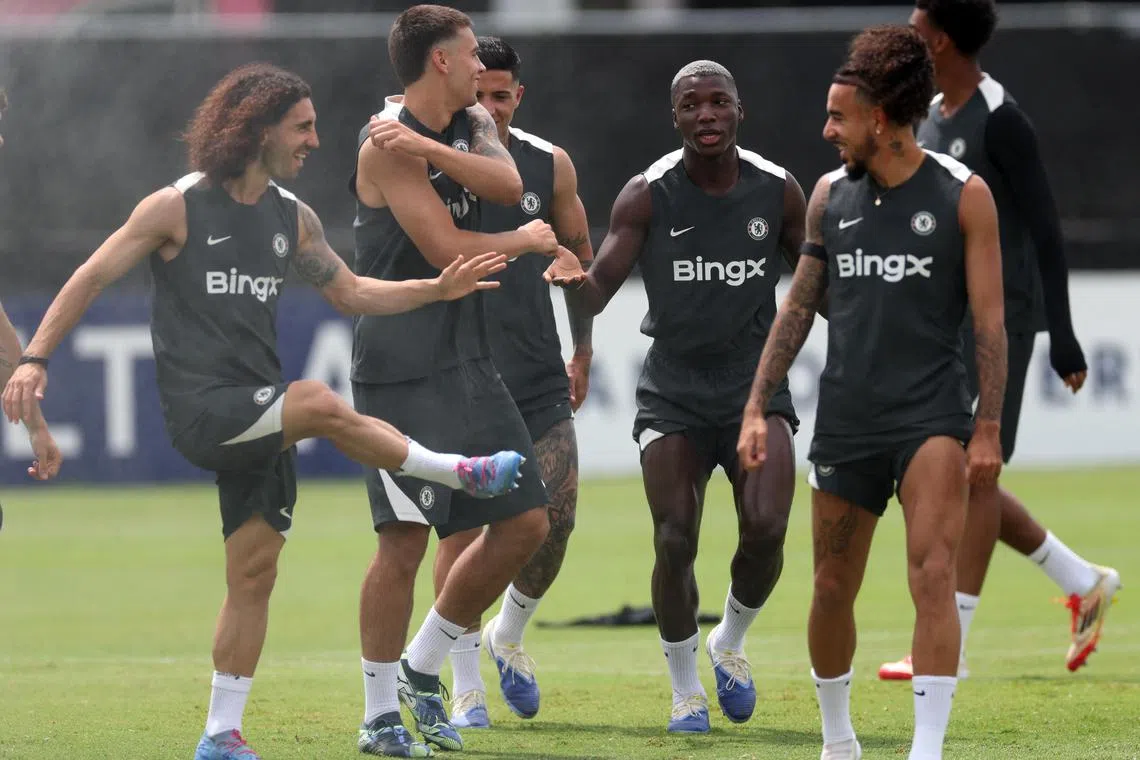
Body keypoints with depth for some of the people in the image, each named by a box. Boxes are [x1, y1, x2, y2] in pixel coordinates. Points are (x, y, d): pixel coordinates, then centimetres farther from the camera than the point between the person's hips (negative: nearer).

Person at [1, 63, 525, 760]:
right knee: (321, 404, -29)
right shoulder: (179, 208, -6)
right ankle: (462, 473, -13)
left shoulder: (293, 218, 12)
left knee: (254, 576, 4)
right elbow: (92, 278, -5)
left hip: (259, 424, 7)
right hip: (201, 410, -7)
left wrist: (439, 289, 9)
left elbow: (352, 293, 21)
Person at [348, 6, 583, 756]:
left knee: (525, 523, 8)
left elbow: (507, 184, -9)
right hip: (400, 369, -8)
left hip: (467, 358, 9)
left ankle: (422, 670, 20)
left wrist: (430, 148, -22)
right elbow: (446, 250, -19)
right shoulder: (387, 144, -13)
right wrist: (528, 240, -5)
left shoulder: (470, 125, 12)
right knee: (405, 540, -8)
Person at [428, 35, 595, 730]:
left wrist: (583, 348, 17)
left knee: (556, 517, -4)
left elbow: (578, 254, 16)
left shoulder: (550, 166, 4)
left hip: (538, 378, 3)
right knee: (462, 527, -5)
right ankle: (466, 686, 4)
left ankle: (509, 635, 24)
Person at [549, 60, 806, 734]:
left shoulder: (779, 190, 0)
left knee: (766, 528, -17)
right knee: (675, 542, -8)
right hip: (673, 392, -1)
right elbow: (599, 286, -9)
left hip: (755, 383, 1)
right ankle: (686, 690, 13)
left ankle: (731, 642, 13)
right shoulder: (648, 196, -5)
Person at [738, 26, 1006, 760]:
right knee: (833, 590, 9)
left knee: (933, 575, -18)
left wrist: (988, 430, -9)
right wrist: (757, 408, 9)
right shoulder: (830, 195, 7)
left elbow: (991, 321, -3)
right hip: (846, 420, 4)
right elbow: (800, 306, 14)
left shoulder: (962, 195, -4)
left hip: (932, 416, -4)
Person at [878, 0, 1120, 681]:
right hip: (945, 324, 9)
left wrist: (1063, 336, -16)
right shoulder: (932, 116, 14)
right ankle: (1084, 584, 21)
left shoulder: (1001, 121, -13)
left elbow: (1046, 229, -14)